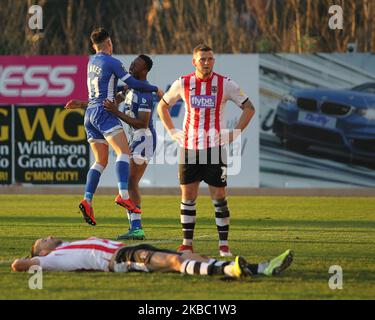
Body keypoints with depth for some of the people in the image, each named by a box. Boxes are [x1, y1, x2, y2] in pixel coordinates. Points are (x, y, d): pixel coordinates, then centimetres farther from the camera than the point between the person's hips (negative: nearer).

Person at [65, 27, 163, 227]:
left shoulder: (92, 61, 16)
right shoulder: (112, 62, -6)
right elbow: (133, 84, -8)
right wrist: (155, 89, 3)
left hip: (90, 114, 8)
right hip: (104, 112, -8)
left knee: (100, 161, 9)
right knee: (123, 152, -17)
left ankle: (87, 200, -6)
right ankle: (123, 194, -35)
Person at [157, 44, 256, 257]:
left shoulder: (225, 84, -3)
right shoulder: (183, 84, 2)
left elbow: (249, 108, 5)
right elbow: (163, 106, 17)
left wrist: (236, 133, -3)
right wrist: (172, 132, 8)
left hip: (215, 148, -2)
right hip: (189, 148, 2)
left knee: (219, 197, -3)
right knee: (188, 196, 3)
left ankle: (224, 245, 3)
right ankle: (187, 243, 10)